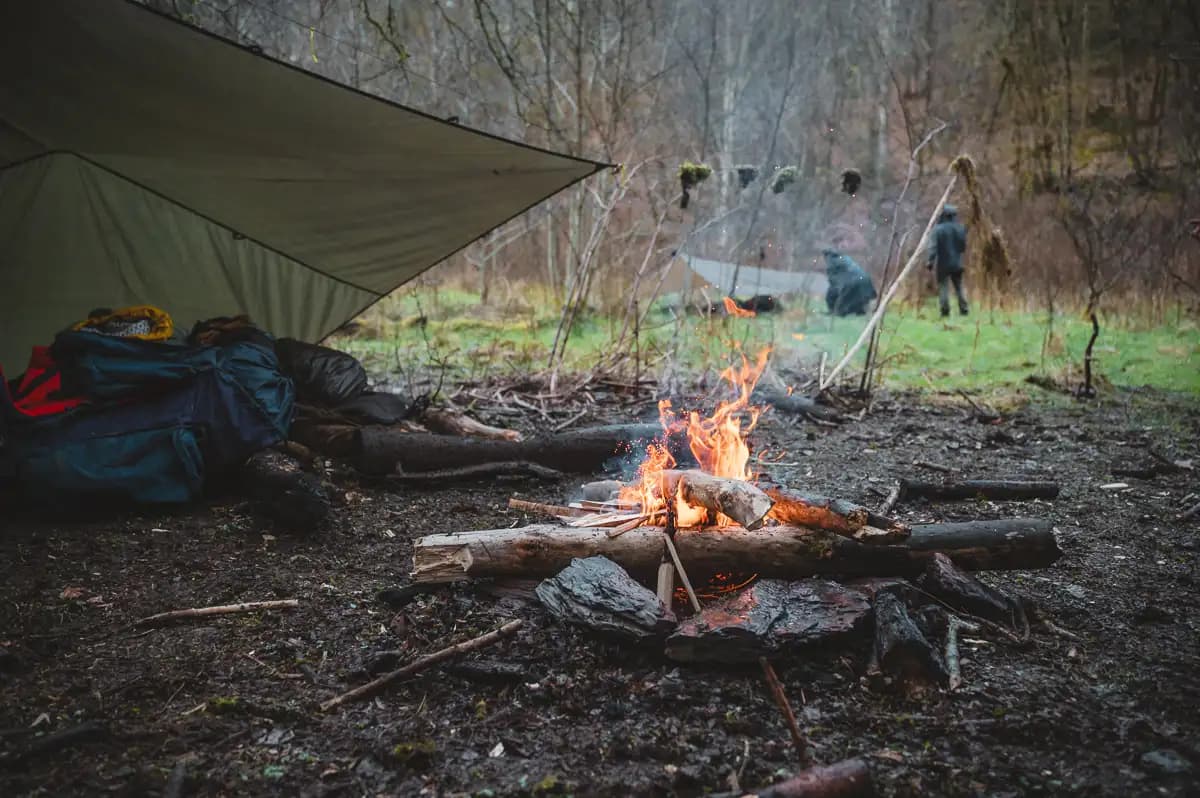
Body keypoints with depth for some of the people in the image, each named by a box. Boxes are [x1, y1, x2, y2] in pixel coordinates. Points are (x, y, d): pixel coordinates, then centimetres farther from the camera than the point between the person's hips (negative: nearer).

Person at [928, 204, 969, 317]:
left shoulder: (938, 229, -11)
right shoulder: (960, 228, 2)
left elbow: (933, 247, -15)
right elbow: (964, 247, 10)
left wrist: (931, 261, -12)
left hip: (943, 263, -4)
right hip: (957, 263, 4)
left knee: (943, 287, 0)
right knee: (959, 287, 14)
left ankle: (945, 311, -7)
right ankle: (963, 309, 12)